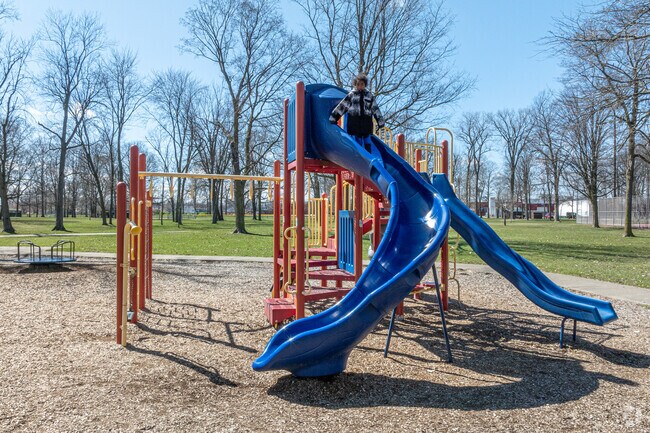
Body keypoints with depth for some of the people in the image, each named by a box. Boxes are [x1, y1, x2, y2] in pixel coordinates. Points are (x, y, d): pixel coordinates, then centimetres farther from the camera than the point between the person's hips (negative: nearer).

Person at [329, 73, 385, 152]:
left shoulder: (370, 95, 9)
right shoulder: (351, 95, 6)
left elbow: (375, 109, 11)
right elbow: (342, 106, 7)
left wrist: (380, 121, 6)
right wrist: (334, 117, 4)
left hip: (366, 122, 1)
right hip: (355, 122, -1)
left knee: (367, 143, 1)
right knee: (358, 142, 3)